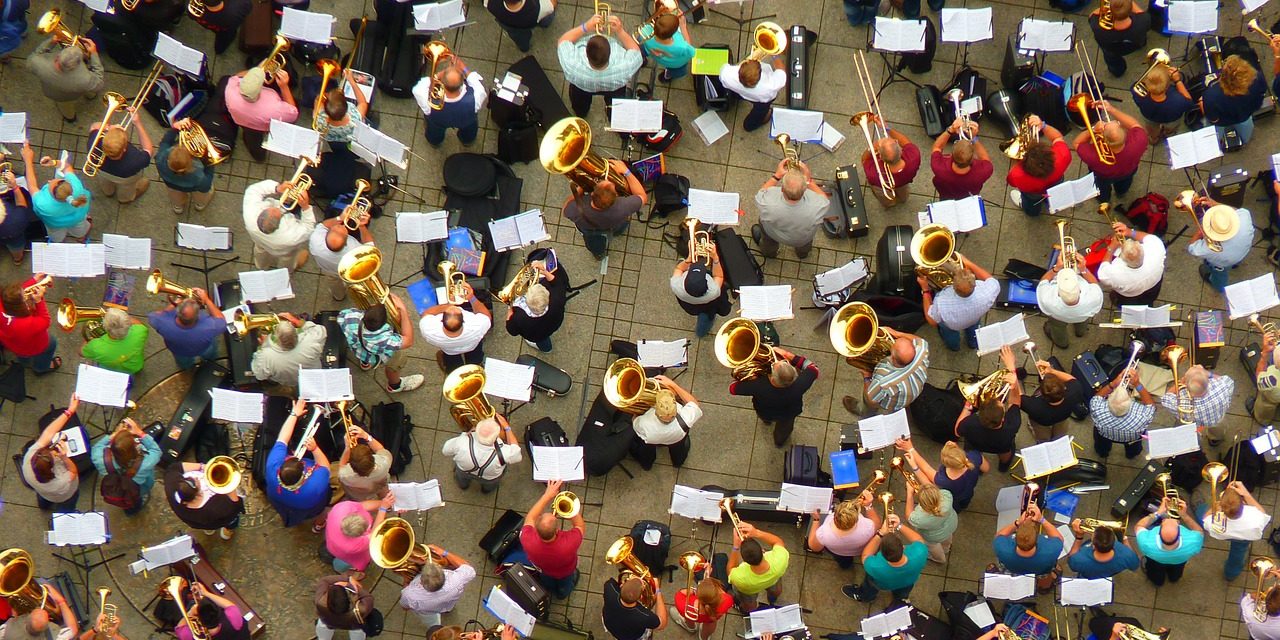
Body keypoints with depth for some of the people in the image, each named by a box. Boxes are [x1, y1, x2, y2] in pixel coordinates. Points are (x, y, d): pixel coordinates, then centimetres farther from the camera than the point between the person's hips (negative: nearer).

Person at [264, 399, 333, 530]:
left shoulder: (273, 470, -42)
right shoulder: (315, 487, -48)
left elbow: (282, 440, -27)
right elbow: (325, 467, -25)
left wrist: (294, 414, -17)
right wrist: (315, 449, -38)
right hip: (308, 510, -3)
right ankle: (319, 524, 54)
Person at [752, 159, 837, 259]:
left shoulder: (768, 205, -44)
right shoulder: (816, 208, -43)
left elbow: (760, 194, -17)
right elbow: (825, 199, -16)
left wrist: (776, 175, -14)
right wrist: (808, 179, -17)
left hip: (774, 235, 0)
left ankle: (768, 251, 60)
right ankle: (803, 252, 63)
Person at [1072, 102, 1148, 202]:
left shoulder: (1094, 156, -48)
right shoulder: (1137, 144, -46)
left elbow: (1076, 143, -26)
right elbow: (1136, 126, -23)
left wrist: (1093, 130, -37)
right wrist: (1112, 110, -25)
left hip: (1103, 176, -1)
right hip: (1128, 172, 1)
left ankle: (1103, 198, 65)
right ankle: (1122, 191, 68)